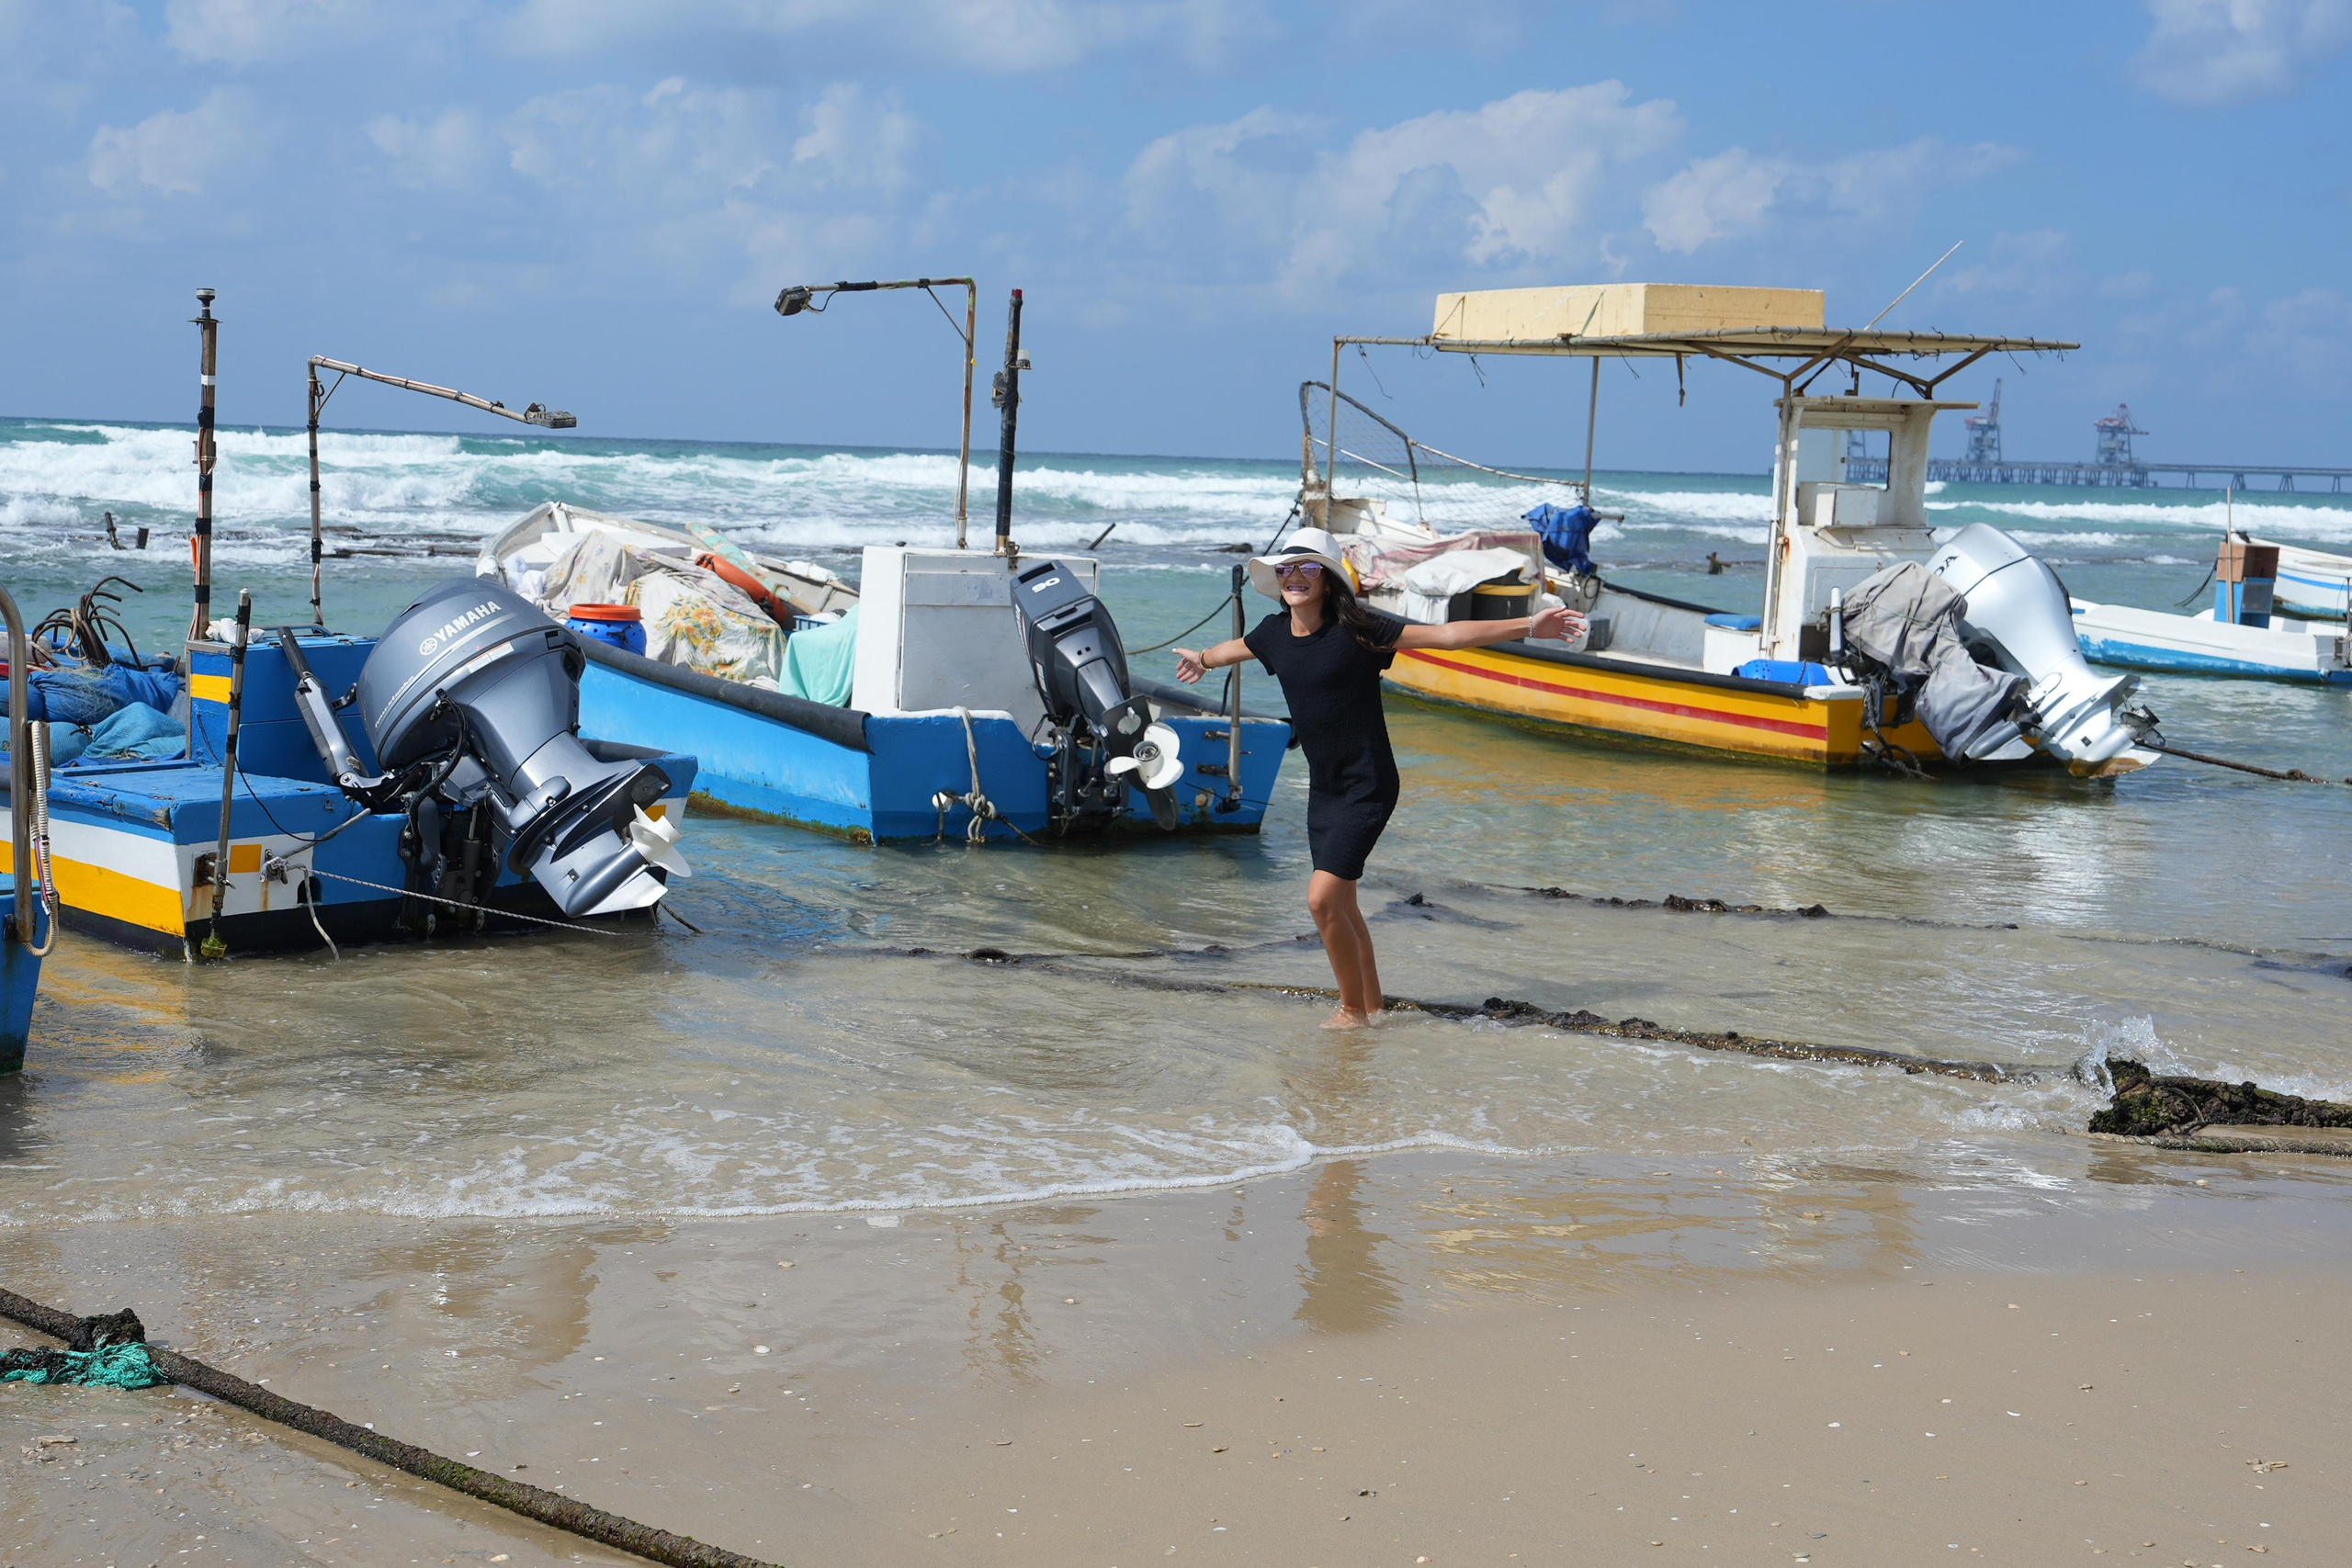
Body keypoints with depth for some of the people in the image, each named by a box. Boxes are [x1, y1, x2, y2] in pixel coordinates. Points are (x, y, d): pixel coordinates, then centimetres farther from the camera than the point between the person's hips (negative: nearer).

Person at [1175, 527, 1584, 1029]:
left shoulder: (1355, 629, -16)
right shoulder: (1274, 633, 2)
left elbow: (1447, 635, -18)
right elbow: (1233, 649, 27)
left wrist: (1526, 626, -23)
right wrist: (1200, 659, 48)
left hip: (1367, 787, -7)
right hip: (1323, 786, 7)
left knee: (1322, 897, -14)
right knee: (1341, 906, 13)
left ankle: (1353, 1010, 2)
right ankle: (1371, 1008, 27)